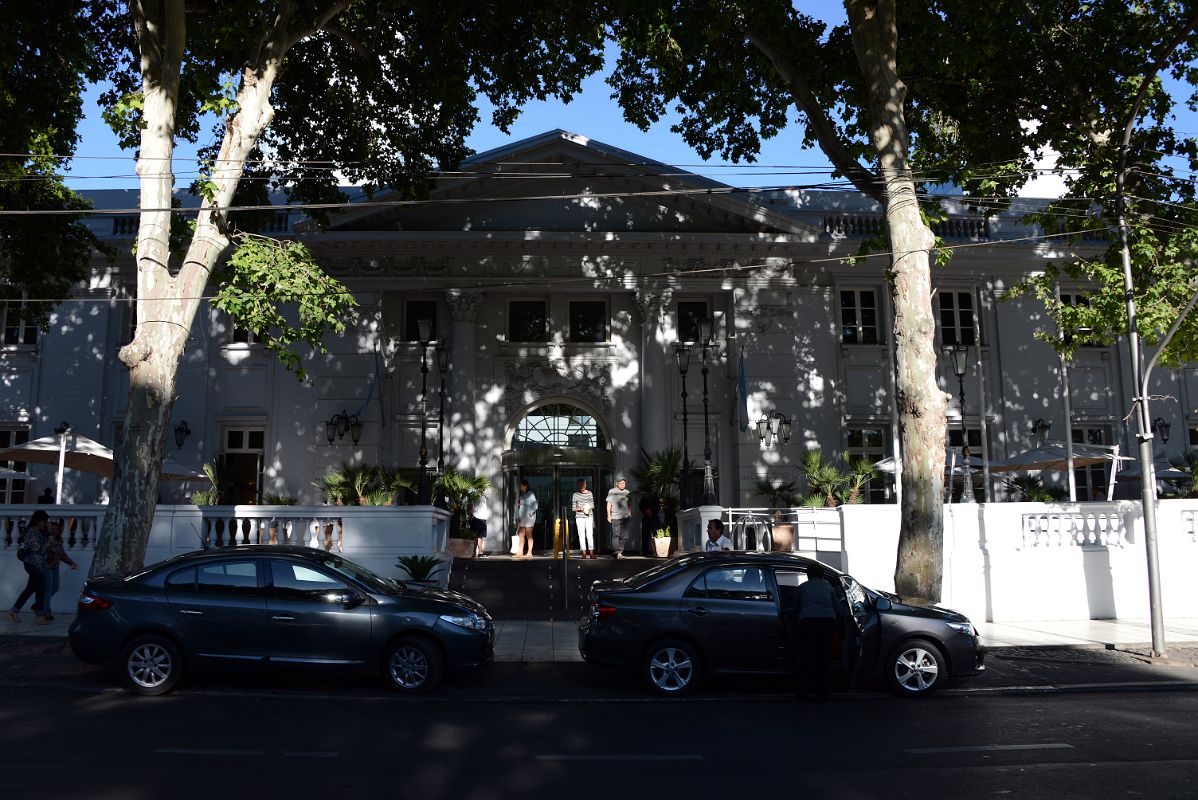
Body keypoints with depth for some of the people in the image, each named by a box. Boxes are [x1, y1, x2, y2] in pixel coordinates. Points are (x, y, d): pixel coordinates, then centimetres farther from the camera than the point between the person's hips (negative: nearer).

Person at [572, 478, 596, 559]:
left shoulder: (590, 493, 9)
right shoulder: (575, 495, 3)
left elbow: (593, 505, 14)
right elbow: (573, 508, 5)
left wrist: (589, 507, -7)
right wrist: (579, 509, -14)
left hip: (589, 517, 1)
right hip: (580, 517, -1)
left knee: (590, 535, -4)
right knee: (581, 535, -3)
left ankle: (591, 552, -1)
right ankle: (584, 553, 1)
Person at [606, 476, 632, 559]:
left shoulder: (627, 492, 14)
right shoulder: (612, 491, 0)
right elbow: (609, 504, 1)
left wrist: (630, 516, 15)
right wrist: (609, 515, -5)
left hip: (625, 517, 5)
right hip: (615, 517, -4)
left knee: (624, 535, 4)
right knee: (616, 534, -6)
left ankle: (620, 551, 13)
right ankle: (616, 552, -3)